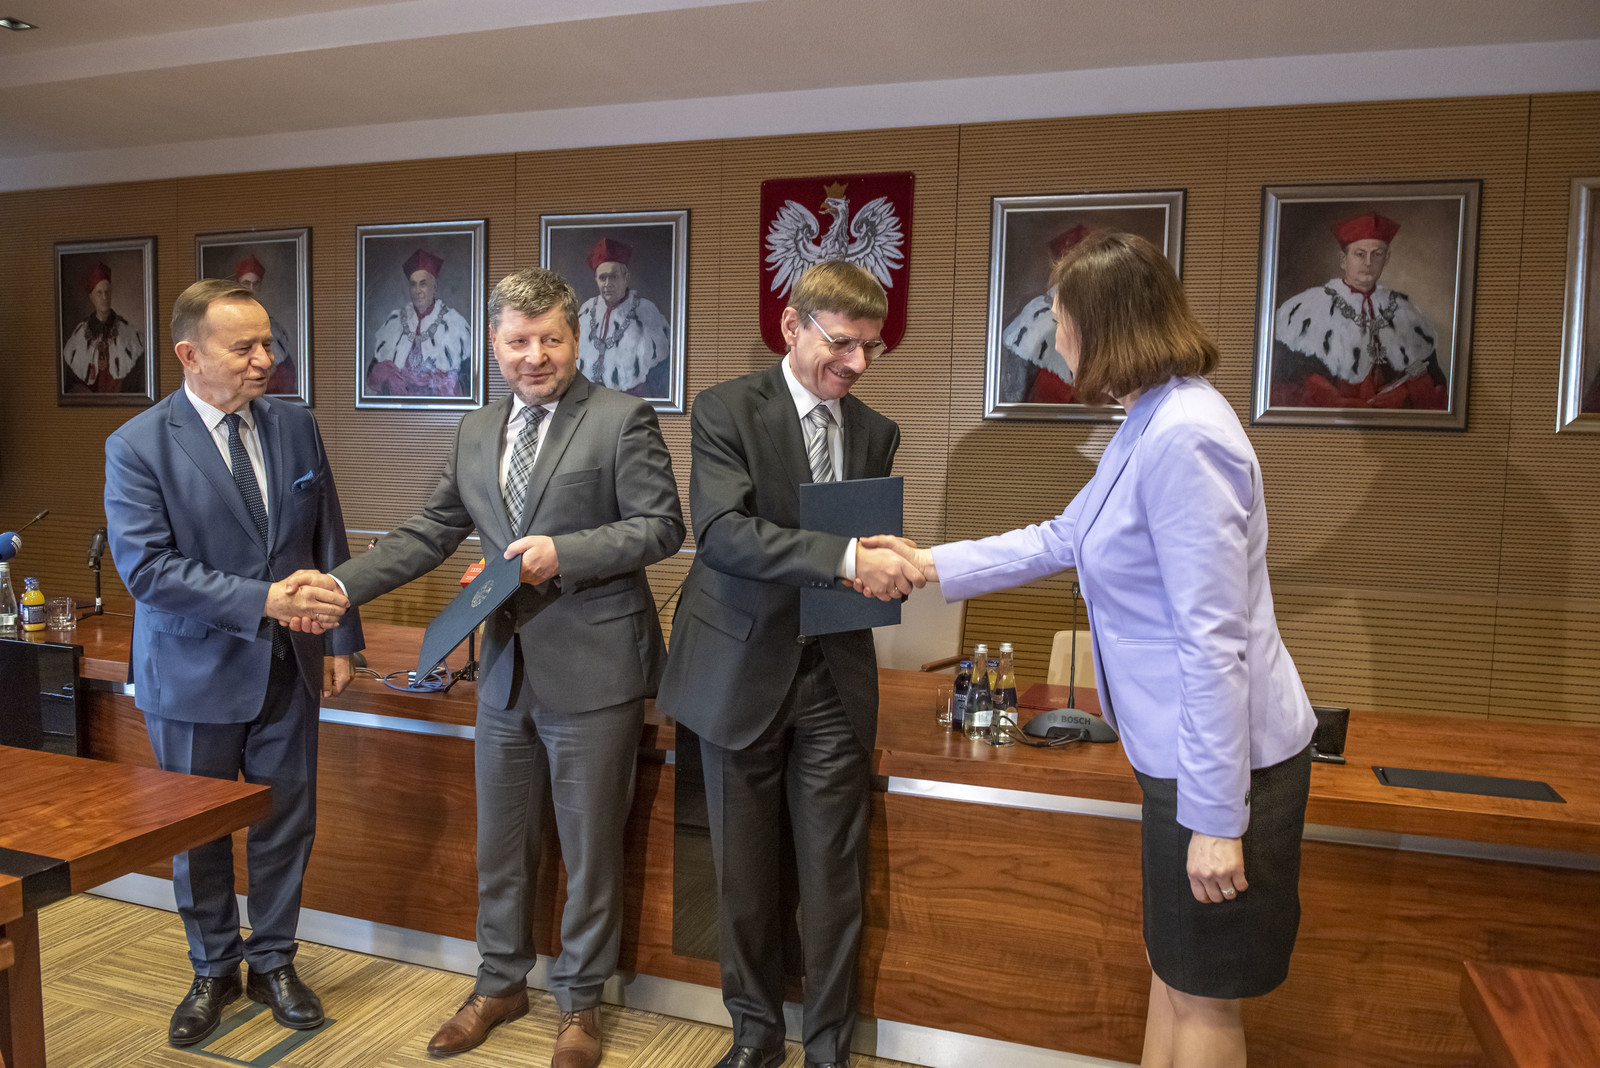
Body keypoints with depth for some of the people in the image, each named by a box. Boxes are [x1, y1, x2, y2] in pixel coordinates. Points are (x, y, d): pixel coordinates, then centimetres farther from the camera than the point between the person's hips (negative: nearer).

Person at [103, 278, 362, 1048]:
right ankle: (213, 971, 35)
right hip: (195, 675, -3)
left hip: (287, 668, 3)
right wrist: (263, 601, -27)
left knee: (286, 824, 12)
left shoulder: (295, 427, 1)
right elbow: (145, 566, -20)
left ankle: (272, 963, 32)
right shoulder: (137, 446, -12)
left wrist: (338, 638, 3)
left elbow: (328, 541, 5)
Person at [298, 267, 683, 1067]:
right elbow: (427, 536, 10)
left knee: (589, 848, 9)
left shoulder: (622, 419, -7)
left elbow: (661, 527, -12)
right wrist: (339, 586, -1)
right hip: (507, 672, 6)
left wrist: (562, 554, -22)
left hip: (592, 671, -5)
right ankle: (501, 985, 40)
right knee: (500, 843, 19)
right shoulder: (475, 435, 10)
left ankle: (580, 1001, 30)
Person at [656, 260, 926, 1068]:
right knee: (743, 874, 13)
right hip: (744, 671, -3)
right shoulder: (726, 410, -7)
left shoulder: (875, 432, 8)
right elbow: (721, 530, -23)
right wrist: (845, 557, -33)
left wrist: (883, 566, -8)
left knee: (835, 876, 8)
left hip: (835, 677, 3)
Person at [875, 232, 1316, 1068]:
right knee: (1171, 968, 23)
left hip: (1224, 759, -9)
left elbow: (1213, 642, -26)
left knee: (1201, 996, 10)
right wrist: (936, 566, 19)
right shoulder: (1148, 425, 7)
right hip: (1183, 750, 10)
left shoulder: (1183, 436, -25)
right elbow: (1064, 539, 18)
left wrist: (1216, 818, -22)